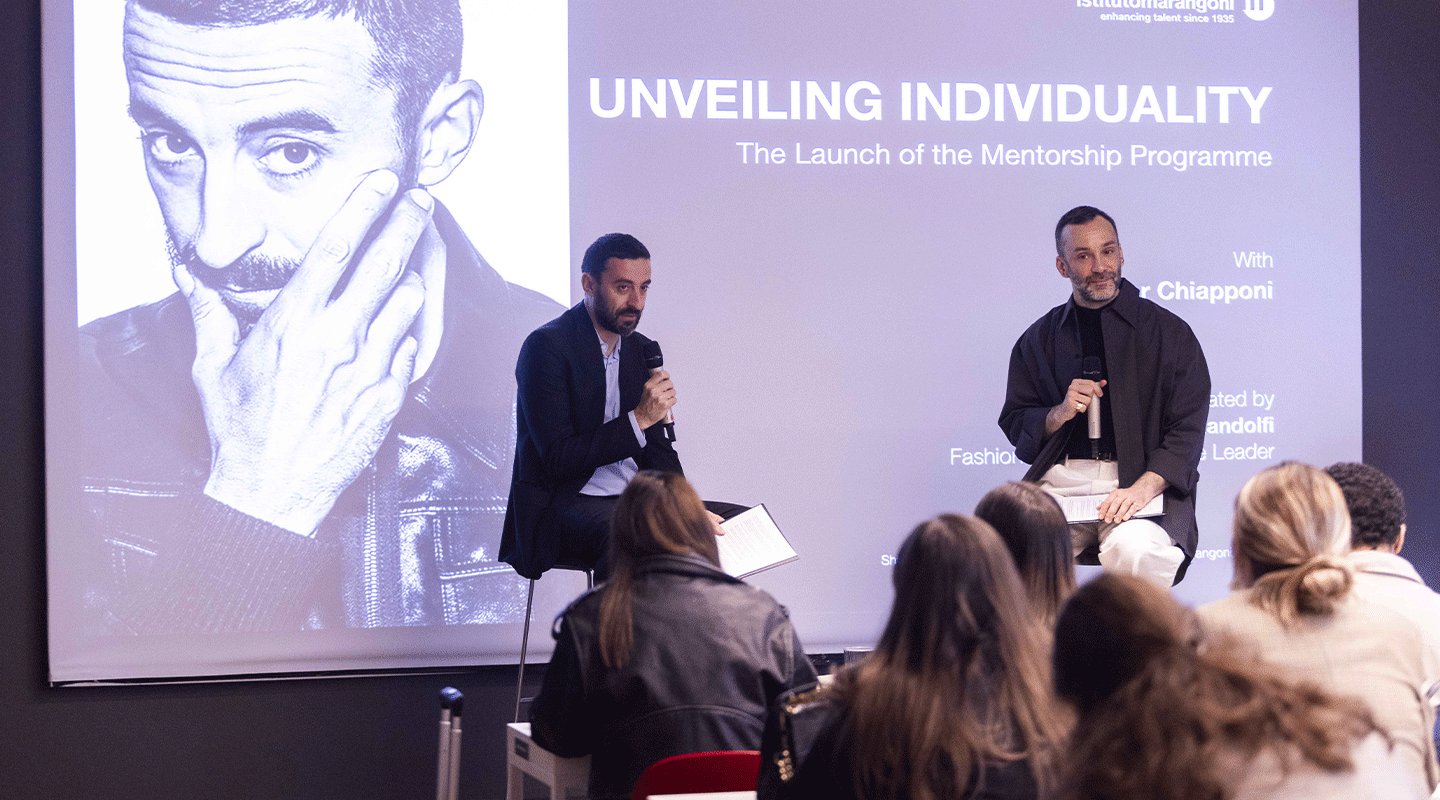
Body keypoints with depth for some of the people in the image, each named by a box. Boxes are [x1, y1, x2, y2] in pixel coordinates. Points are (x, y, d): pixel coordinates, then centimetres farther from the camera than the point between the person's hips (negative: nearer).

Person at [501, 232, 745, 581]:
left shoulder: (642, 350, 13)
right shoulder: (546, 346, -11)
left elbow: (660, 453, 15)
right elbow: (558, 459, -17)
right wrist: (638, 419, -21)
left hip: (633, 500, 8)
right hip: (563, 506, -8)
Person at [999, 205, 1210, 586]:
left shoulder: (1169, 332, 7)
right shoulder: (1039, 339, 16)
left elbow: (1188, 430, -1)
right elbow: (1015, 423, 19)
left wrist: (1144, 487, -18)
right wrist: (1059, 415, -5)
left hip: (1144, 480, -2)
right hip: (1062, 480, 2)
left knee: (1133, 550, -35)